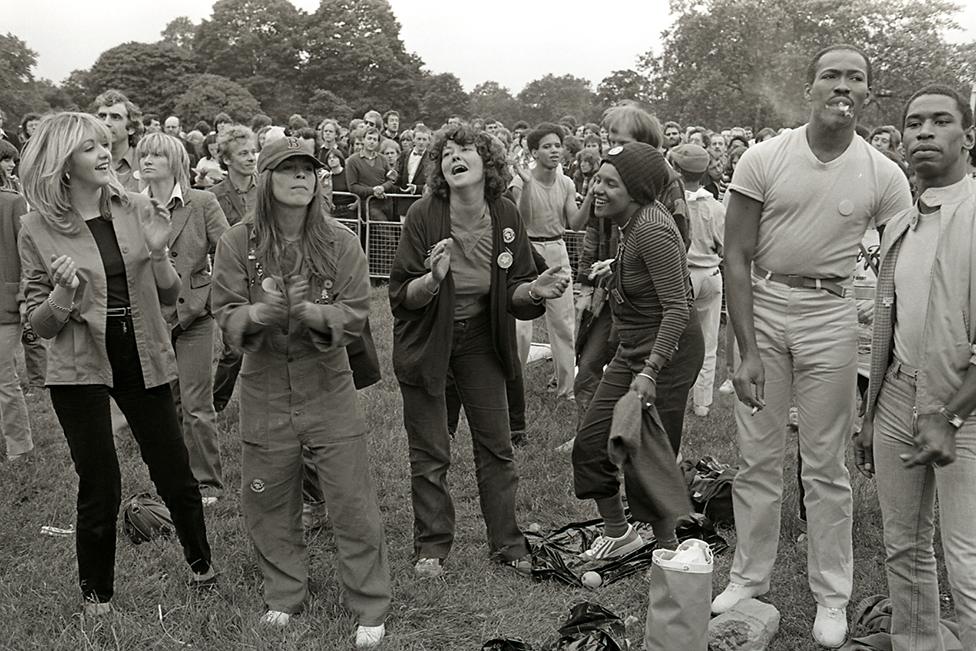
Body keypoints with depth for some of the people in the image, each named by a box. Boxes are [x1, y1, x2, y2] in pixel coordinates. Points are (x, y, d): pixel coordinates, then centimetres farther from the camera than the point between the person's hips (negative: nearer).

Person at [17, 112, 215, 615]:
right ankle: (96, 593, 25)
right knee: (100, 485, 3)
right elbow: (39, 323, -1)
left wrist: (158, 251, -13)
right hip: (80, 367, -2)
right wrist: (63, 293, -21)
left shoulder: (136, 210, -1)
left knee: (174, 473, 10)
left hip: (142, 360, 2)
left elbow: (169, 296, 4)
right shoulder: (38, 228, -6)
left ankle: (200, 564, 34)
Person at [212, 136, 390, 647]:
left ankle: (370, 609, 19)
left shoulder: (340, 242, -6)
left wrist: (308, 311, -27)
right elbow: (227, 317, -6)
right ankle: (284, 595, 35)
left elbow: (355, 316, -8)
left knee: (352, 501, 3)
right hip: (264, 391, 1)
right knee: (268, 502, 13)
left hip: (328, 389, -1)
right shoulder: (237, 243, -4)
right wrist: (262, 312, -28)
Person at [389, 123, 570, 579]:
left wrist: (534, 290, -22)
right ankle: (431, 546, 22)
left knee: (496, 446, 9)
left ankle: (506, 544, 23)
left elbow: (511, 293, -1)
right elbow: (402, 296, -17)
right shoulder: (423, 216, -18)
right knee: (430, 453, 5)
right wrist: (433, 278, -36)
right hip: (426, 340, -3)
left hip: (480, 340, 3)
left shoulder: (505, 217, -9)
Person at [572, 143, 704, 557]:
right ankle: (617, 532, 28)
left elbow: (677, 308, -27)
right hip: (633, 348, 10)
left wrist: (650, 371, -30)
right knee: (590, 443, 9)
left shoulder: (651, 230, -23)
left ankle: (668, 550, 18)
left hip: (668, 351, -10)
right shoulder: (632, 220, 5)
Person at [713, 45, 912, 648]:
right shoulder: (764, 159, -6)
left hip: (832, 314, 0)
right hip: (762, 306, 0)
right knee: (757, 457, 8)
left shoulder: (884, 177, -3)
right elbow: (737, 258, -5)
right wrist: (748, 351, -11)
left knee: (826, 467, 9)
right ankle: (749, 577, 26)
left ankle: (832, 596, 23)